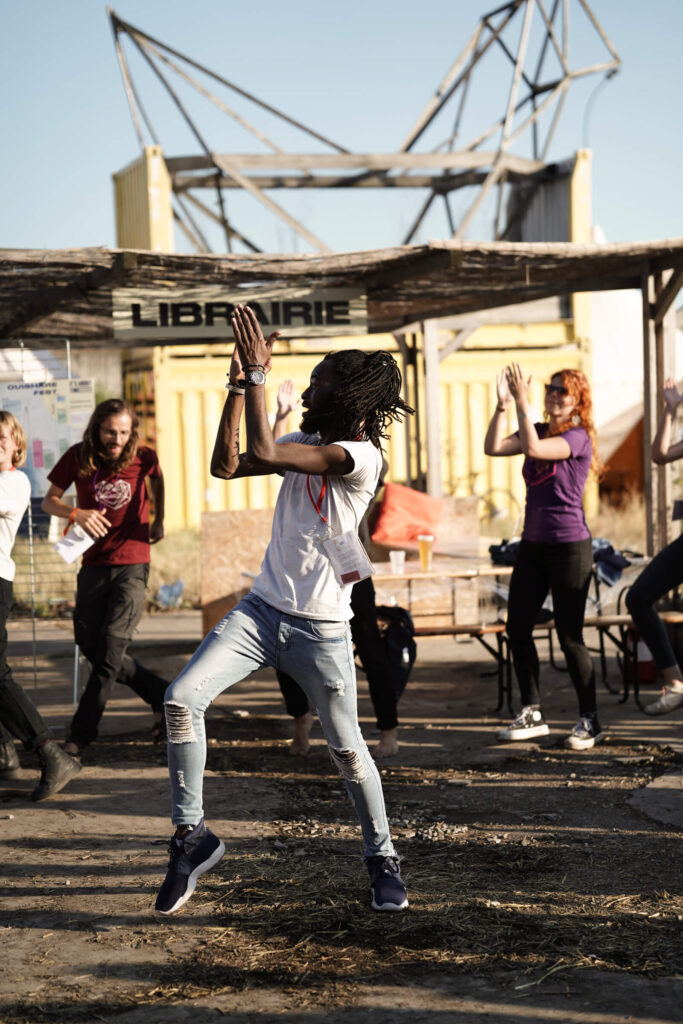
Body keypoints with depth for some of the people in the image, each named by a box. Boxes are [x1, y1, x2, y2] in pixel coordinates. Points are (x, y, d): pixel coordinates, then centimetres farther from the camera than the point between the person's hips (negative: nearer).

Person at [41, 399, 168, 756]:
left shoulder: (143, 457, -5)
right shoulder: (78, 457, -4)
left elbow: (156, 479, 19)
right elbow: (49, 501, 2)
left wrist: (158, 520, 19)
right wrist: (76, 514, -17)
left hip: (132, 565, -3)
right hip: (94, 564, 3)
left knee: (110, 646, -12)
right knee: (89, 644, 7)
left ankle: (82, 732, -6)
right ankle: (162, 695, 22)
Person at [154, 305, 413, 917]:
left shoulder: (362, 457, -15)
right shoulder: (307, 444, 8)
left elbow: (264, 453, -25)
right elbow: (226, 466, 1)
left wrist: (258, 372, -20)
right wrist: (240, 384, -3)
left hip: (321, 627, -6)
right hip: (262, 609, 6)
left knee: (347, 749, 2)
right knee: (182, 698, -14)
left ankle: (383, 859, 25)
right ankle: (192, 836, -3)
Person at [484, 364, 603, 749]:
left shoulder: (578, 437, -11)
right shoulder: (538, 431, 9)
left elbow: (533, 449, -27)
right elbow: (494, 447, -3)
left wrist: (523, 401, -24)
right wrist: (503, 404, -12)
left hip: (569, 547, -7)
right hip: (533, 544, 7)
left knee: (570, 637, -4)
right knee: (517, 628, 6)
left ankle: (590, 721, 8)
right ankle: (532, 714, 17)